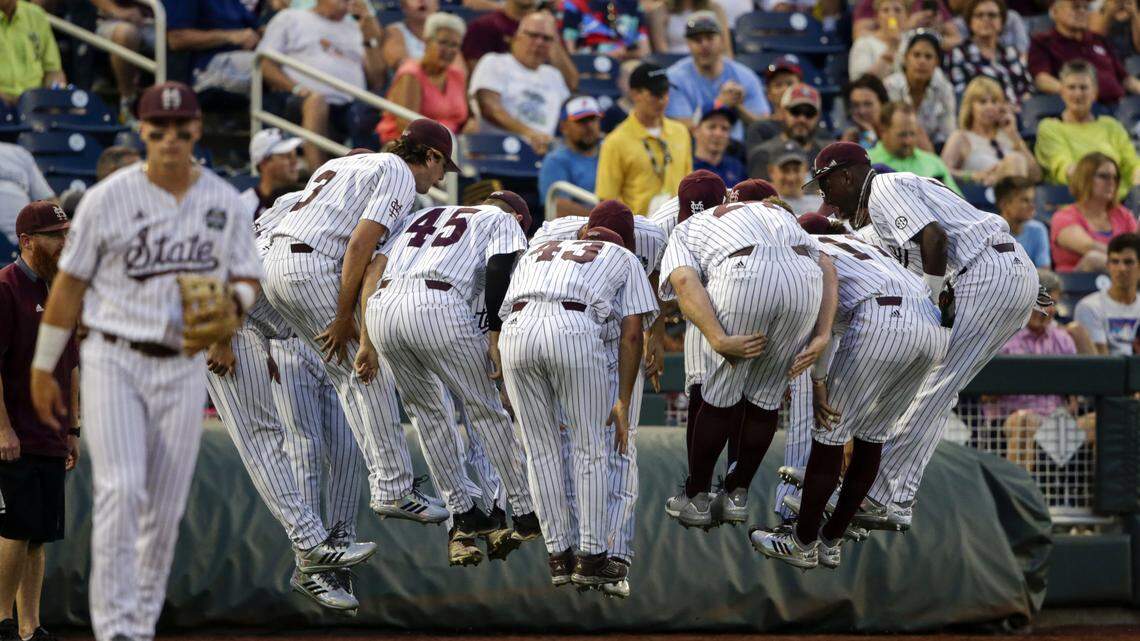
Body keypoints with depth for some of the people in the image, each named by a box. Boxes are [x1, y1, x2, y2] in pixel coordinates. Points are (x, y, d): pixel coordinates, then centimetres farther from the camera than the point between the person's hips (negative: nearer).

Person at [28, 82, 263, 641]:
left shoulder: (226, 203, 5)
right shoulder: (107, 199, -3)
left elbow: (248, 281, 10)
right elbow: (69, 284, 2)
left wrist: (231, 302, -15)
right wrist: (43, 368, 3)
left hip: (183, 369, 3)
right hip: (113, 362, -3)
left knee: (166, 508, 5)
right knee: (121, 489, -17)